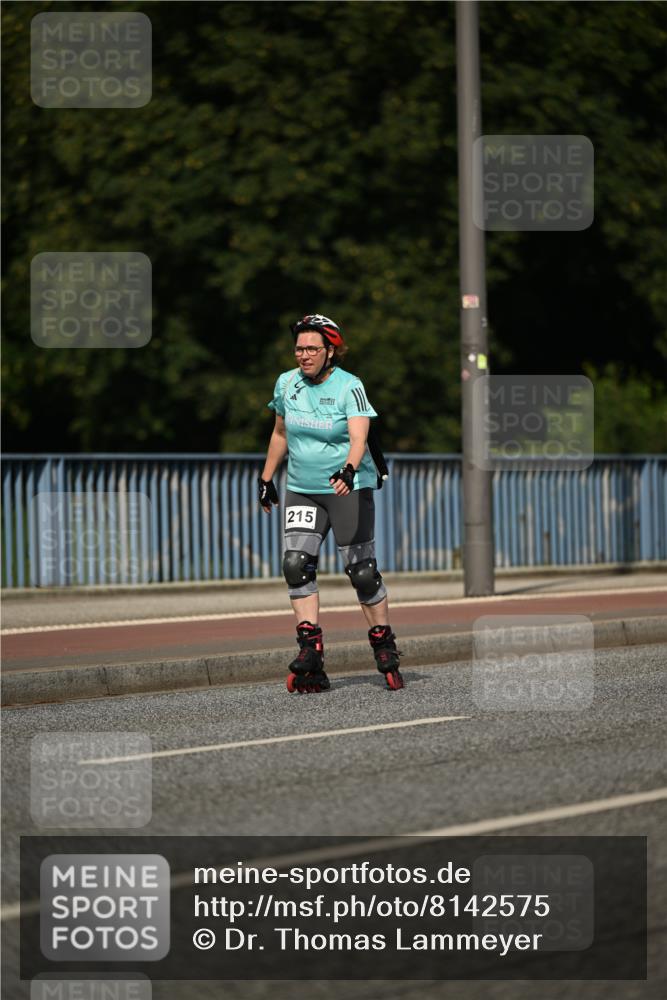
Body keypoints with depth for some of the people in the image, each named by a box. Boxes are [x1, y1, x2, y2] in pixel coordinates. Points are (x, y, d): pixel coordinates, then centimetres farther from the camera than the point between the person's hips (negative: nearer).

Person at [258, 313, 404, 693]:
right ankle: (311, 651, -13)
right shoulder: (287, 383, 4)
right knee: (297, 564, -12)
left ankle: (385, 648, 13)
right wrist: (267, 478, 22)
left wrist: (348, 470, -42)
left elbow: (358, 438, -24)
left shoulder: (349, 386, -12)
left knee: (362, 571, -3)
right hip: (302, 490, 4)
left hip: (349, 488, -4)